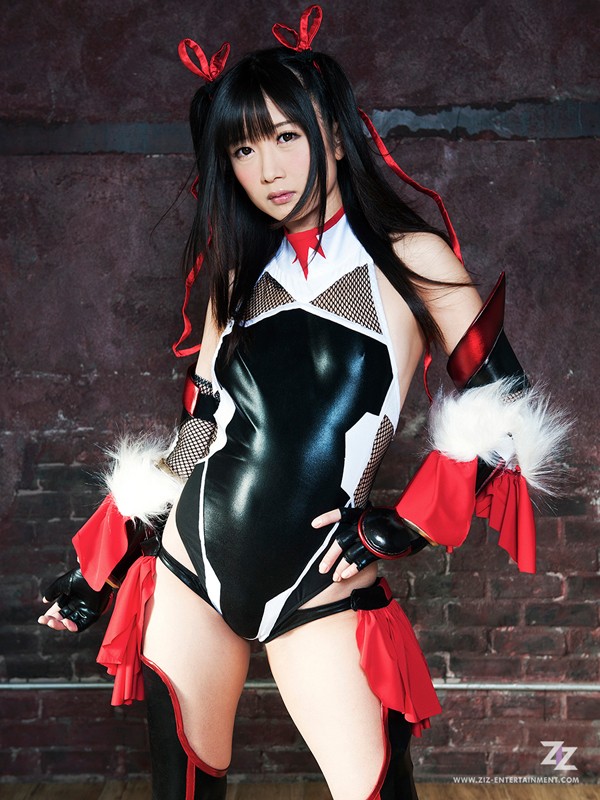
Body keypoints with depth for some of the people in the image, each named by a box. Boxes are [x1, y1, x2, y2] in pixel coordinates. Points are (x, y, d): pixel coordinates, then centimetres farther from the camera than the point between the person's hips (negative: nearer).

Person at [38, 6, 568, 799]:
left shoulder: (412, 257, -1)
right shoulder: (240, 276, 9)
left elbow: (502, 407, -3)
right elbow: (195, 438, 12)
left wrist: (401, 526, -9)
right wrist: (96, 569, 13)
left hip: (320, 597, -3)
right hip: (187, 572, 4)